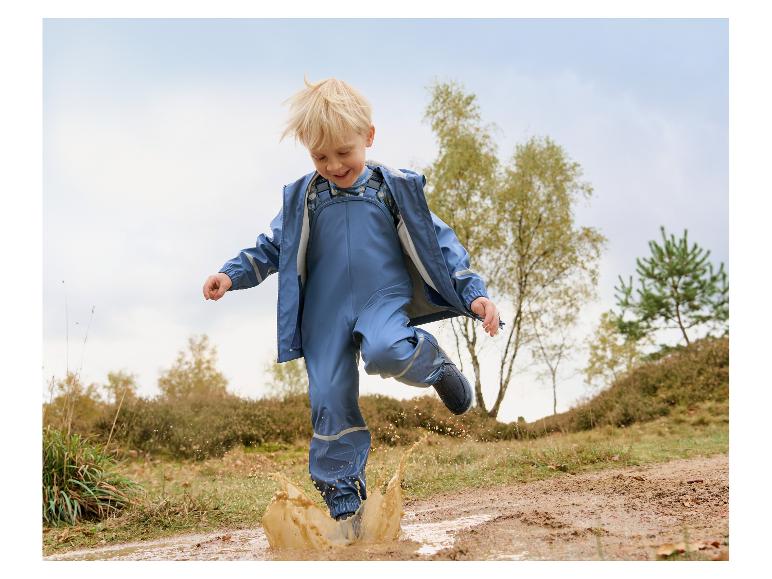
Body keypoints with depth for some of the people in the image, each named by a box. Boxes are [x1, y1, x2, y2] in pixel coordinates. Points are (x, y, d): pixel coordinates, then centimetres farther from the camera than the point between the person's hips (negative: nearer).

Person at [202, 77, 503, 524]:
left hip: (384, 301, -2)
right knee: (331, 403, 0)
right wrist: (232, 275, -2)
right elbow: (273, 248, 15)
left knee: (385, 352, -35)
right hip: (326, 315, 3)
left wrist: (474, 293, -4)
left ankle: (432, 361, -1)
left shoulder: (396, 188, 4)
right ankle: (343, 498, 15)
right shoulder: (303, 198, 9)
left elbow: (437, 242, 4)